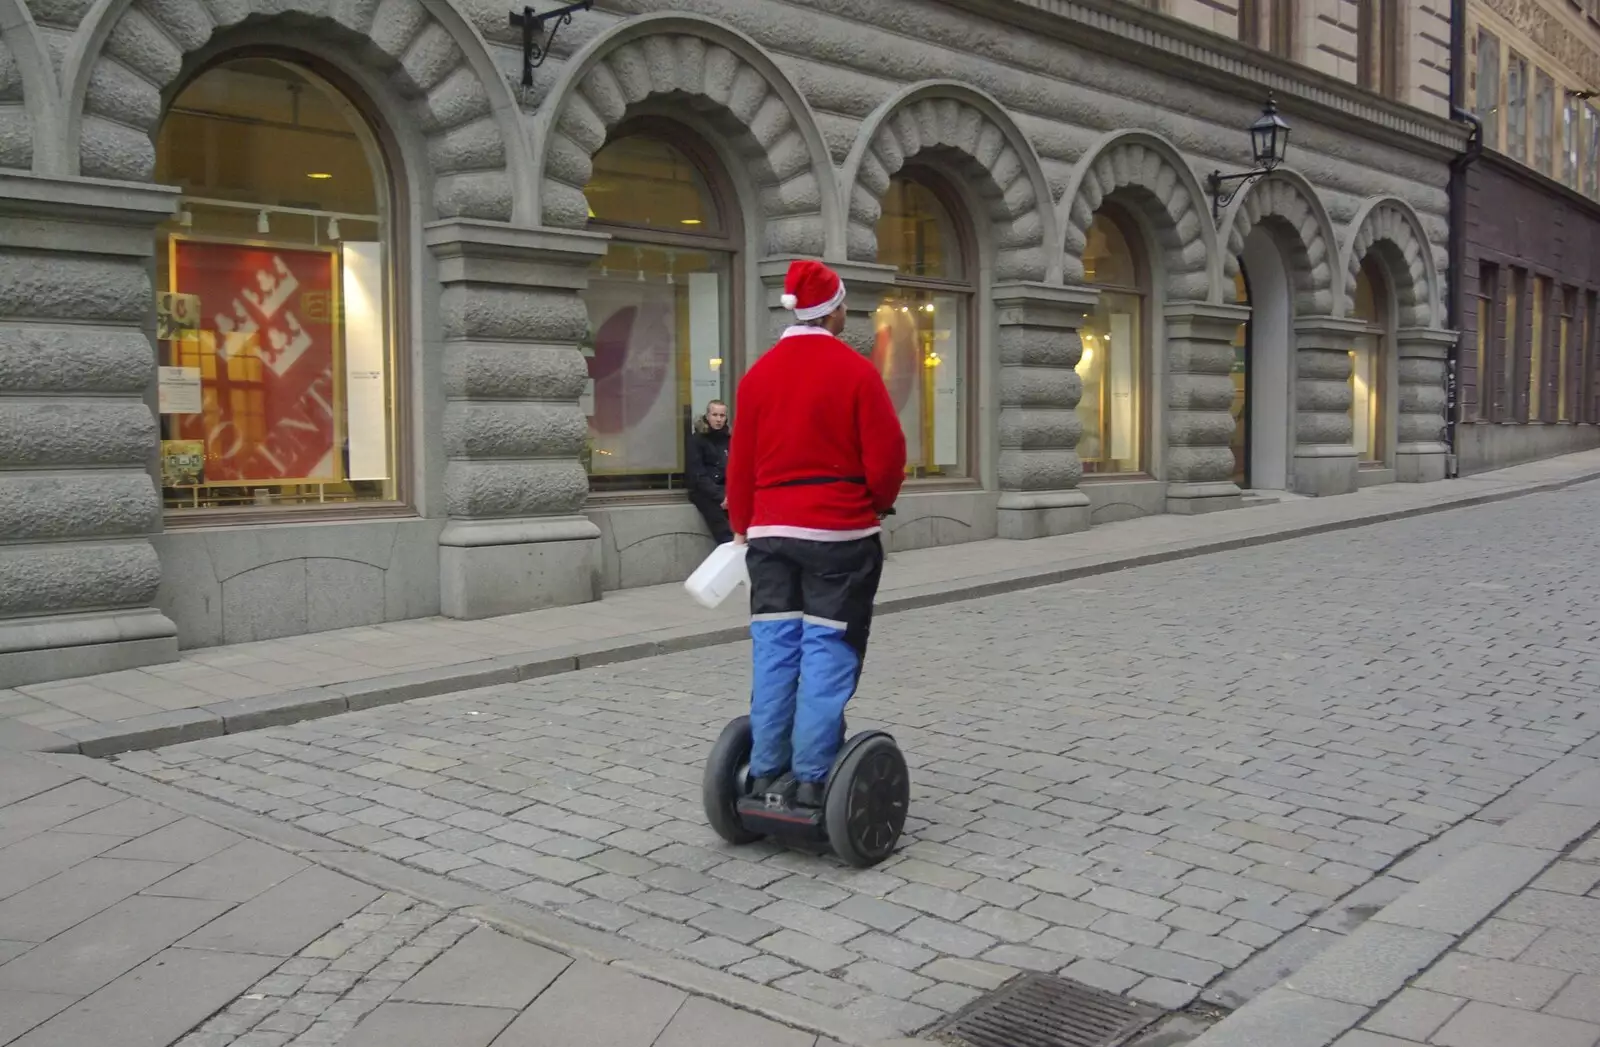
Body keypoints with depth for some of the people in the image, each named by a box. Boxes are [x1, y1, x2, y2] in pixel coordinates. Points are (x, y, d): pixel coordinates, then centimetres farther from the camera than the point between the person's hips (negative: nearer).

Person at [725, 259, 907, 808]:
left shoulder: (758, 373, 6)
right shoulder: (855, 370, -8)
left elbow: (741, 460, 9)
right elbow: (886, 455, -8)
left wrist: (742, 524, 19)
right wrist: (877, 505, 10)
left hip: (771, 532, 5)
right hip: (839, 533, -5)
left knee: (774, 652, 8)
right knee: (828, 655, -1)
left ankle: (766, 774, 11)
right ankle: (813, 778, 0)